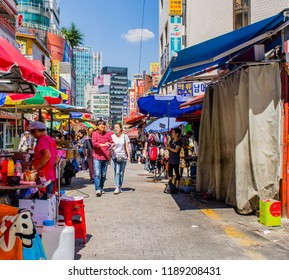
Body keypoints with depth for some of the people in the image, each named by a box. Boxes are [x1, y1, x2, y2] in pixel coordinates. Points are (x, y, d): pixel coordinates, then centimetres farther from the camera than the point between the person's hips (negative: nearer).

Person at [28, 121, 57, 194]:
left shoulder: (42, 140, -12)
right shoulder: (51, 139, 17)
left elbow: (47, 155, -25)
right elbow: (56, 158, 22)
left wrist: (36, 167, -18)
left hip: (44, 176, -9)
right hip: (52, 176, 9)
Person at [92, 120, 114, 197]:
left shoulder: (107, 134, 10)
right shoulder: (94, 134, 0)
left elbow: (111, 142, 11)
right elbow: (94, 143, -12)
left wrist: (112, 144, -13)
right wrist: (103, 144, -25)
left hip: (105, 157, 4)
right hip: (97, 156, -4)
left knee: (103, 174, 10)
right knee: (97, 174, -11)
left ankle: (101, 188, 23)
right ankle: (98, 190, -12)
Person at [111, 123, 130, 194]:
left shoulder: (125, 136, 4)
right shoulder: (112, 136, 5)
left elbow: (127, 147, 4)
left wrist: (128, 156, -1)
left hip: (123, 157, 0)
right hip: (115, 157, 0)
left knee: (121, 173, 5)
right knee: (116, 172, -9)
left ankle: (120, 187, 14)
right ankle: (117, 188, -10)